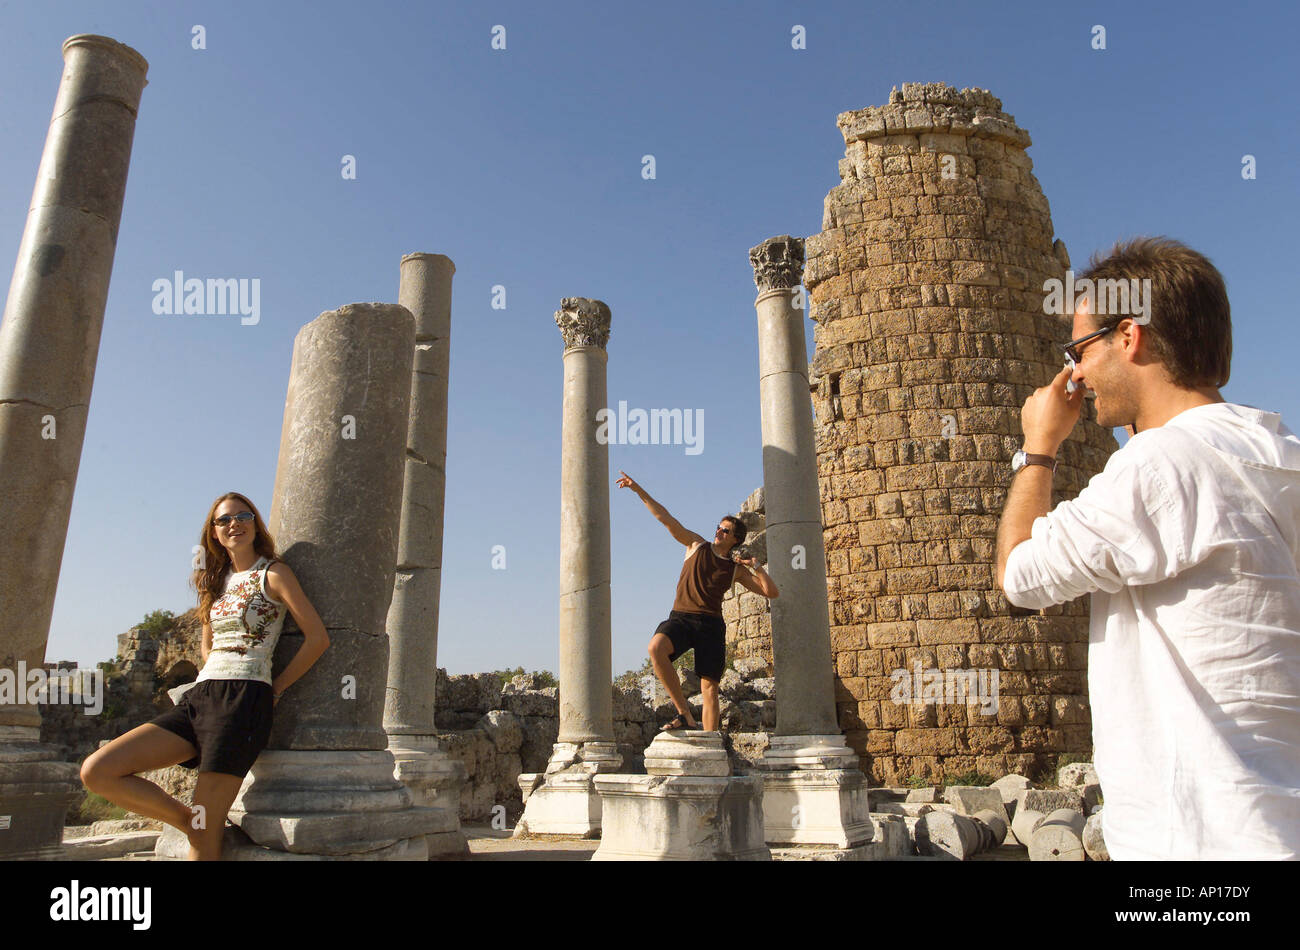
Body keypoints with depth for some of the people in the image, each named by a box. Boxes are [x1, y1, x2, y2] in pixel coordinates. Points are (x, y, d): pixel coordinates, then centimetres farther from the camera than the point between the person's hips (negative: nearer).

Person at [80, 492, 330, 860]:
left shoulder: (272, 574, 0)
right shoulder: (217, 581, 20)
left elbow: (318, 637, -7)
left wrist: (276, 687, -1)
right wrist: (215, 678, 13)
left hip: (242, 701, -7)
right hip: (199, 698, 8)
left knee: (204, 837, -8)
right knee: (96, 772, -6)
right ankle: (194, 823, 4)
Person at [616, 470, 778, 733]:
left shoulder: (736, 569, 16)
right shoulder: (697, 545, 15)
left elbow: (771, 592, 13)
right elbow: (665, 518, 8)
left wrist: (755, 566, 4)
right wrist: (638, 489, 2)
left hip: (711, 624, 1)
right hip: (681, 617, -1)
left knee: (709, 687, -4)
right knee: (656, 648, -31)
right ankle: (684, 713, -21)